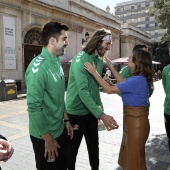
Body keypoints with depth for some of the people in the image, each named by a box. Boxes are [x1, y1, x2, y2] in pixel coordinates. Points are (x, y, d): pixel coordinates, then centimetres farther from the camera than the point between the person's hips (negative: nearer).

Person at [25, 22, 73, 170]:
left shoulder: (57, 62, 3)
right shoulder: (39, 66, -23)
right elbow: (34, 107, -24)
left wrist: (66, 120, 11)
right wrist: (48, 139, -18)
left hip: (61, 130, 8)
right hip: (45, 135, -8)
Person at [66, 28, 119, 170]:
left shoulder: (100, 60, 4)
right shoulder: (81, 59, -19)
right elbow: (83, 91, -29)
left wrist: (100, 106, 9)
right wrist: (102, 115, -34)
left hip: (92, 111, 7)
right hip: (76, 113, -7)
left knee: (94, 146, 20)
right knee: (72, 149, 12)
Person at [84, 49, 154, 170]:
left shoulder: (137, 80, -26)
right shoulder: (139, 78, 4)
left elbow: (109, 89, -22)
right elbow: (123, 82, 22)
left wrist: (94, 72, -15)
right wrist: (111, 66, 21)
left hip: (136, 122, -10)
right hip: (133, 120, 10)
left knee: (134, 159, 10)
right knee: (130, 155, 25)